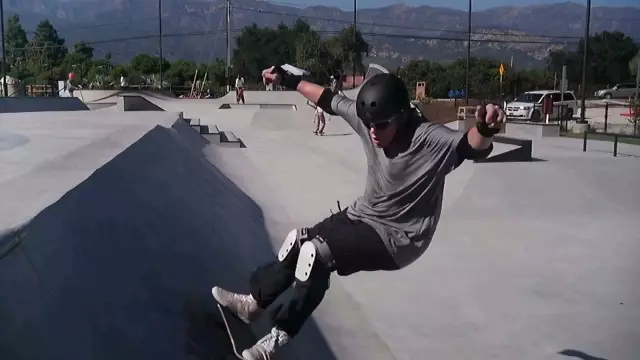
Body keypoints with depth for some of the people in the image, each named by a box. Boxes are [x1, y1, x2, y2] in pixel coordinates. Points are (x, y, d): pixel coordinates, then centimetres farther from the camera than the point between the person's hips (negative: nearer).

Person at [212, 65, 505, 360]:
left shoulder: (430, 140, -31)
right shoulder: (368, 117, -13)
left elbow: (472, 147, -47)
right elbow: (329, 100, 1)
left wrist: (484, 130, -70)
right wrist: (289, 81, 9)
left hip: (397, 239, -8)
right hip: (364, 215, 8)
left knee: (314, 252, -23)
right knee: (297, 239, 14)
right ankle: (255, 302, 39)